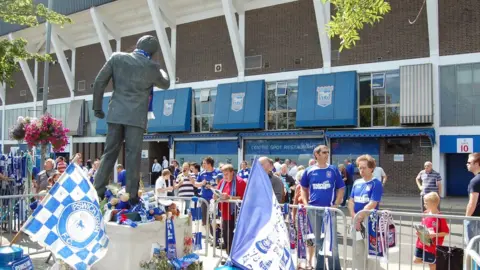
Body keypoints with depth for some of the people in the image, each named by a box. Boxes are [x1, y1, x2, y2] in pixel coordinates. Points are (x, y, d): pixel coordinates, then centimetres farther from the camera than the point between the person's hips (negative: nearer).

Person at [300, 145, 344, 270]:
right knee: (317, 239, 11)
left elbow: (341, 189, 4)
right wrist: (306, 203, 1)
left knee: (332, 240, -2)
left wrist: (336, 205, -6)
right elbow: (304, 188, 13)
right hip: (313, 210, 1)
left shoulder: (333, 170, -1)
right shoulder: (309, 171, 2)